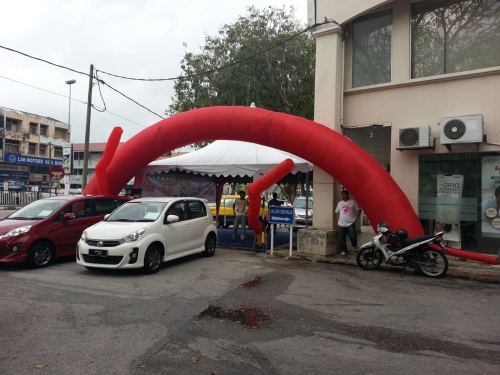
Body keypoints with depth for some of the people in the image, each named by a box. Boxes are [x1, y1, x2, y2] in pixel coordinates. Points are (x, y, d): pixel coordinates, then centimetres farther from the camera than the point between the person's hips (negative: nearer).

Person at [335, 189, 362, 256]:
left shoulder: (353, 202, -1)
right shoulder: (340, 203, 13)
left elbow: (359, 210, -1)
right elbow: (337, 212, 19)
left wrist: (356, 218, -8)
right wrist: (338, 220, 8)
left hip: (350, 224, -4)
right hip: (341, 224, 4)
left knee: (353, 236, -12)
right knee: (341, 239, 4)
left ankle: (355, 246, 18)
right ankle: (343, 250, 14)